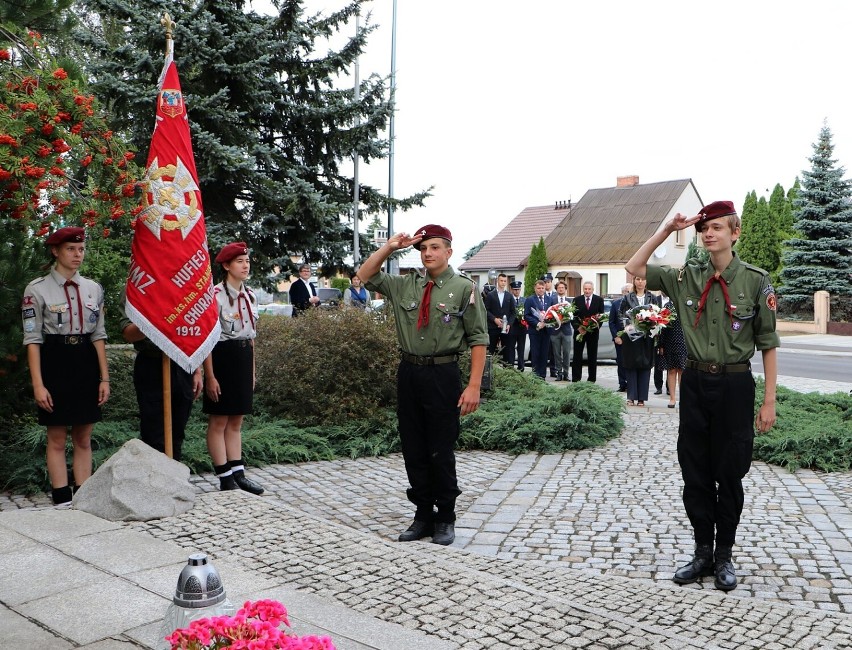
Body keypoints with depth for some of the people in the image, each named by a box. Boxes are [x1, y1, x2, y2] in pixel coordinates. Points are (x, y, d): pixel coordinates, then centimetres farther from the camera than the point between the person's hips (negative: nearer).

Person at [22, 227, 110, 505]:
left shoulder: (93, 288, 7)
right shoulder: (37, 289, -5)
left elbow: (98, 336, 8)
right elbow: (33, 340, -6)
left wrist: (104, 378, 4)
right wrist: (38, 385, -11)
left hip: (87, 364, 4)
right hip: (55, 364, -4)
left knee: (83, 439, 9)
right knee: (57, 439, 4)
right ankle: (62, 500, 12)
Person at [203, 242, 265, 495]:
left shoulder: (250, 296, 10)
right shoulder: (215, 295, -12)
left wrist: (252, 370, 17)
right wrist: (209, 376, -16)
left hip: (244, 358, 7)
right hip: (222, 357, -7)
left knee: (236, 422, 12)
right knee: (219, 422, 3)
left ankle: (238, 473, 17)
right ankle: (225, 478, 9)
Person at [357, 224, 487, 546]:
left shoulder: (464, 288, -4)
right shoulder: (406, 286, 9)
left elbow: (478, 338, -7)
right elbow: (365, 277, 16)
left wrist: (474, 385, -14)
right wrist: (389, 248, 2)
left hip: (443, 375, -5)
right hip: (409, 372, 5)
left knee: (440, 452, 2)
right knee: (413, 450, 11)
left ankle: (445, 519, 19)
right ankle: (423, 516, 25)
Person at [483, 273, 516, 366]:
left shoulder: (510, 296, 11)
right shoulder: (490, 295, 5)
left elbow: (513, 312, 7)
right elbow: (486, 310, -1)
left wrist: (509, 324, -7)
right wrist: (494, 319, -14)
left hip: (506, 327, 2)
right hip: (493, 327, -1)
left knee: (507, 350, -3)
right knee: (491, 350, 2)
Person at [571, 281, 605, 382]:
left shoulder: (599, 300, 3)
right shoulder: (577, 300, 3)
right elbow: (573, 316, 0)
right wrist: (578, 327, -14)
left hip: (593, 332, 0)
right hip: (579, 331, 0)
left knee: (592, 356, 7)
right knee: (577, 355, 1)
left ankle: (592, 379, 13)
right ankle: (575, 379, 5)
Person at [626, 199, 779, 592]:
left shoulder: (756, 280, -6)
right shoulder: (686, 277, 3)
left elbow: (768, 344, -4)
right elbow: (634, 268, 4)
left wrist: (769, 401, -6)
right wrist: (667, 230, -4)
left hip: (734, 385, -3)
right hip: (695, 383, 3)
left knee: (730, 475, 7)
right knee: (695, 474, 9)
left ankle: (724, 556, 23)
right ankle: (702, 553, 23)